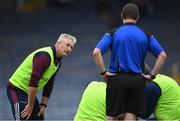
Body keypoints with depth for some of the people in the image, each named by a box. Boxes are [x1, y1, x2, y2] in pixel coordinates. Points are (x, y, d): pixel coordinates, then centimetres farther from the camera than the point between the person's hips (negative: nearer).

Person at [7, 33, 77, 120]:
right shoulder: (45, 56, -24)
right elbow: (33, 82, -28)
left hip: (28, 92, 10)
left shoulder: (58, 62, 8)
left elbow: (48, 85, 15)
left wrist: (43, 105, 11)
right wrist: (30, 105, -24)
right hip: (17, 89, -10)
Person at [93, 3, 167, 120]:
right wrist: (152, 75, 4)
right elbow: (162, 55, 1)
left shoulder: (113, 33, 2)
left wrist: (103, 72, -3)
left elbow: (96, 52, -11)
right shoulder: (146, 36, 7)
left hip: (117, 79, -1)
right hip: (137, 80, 1)